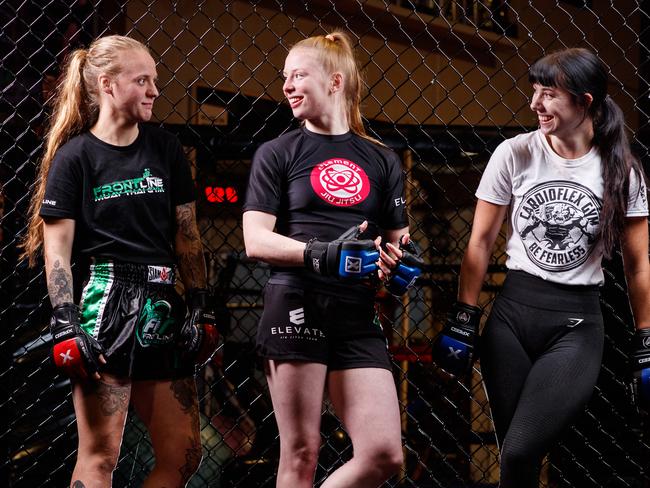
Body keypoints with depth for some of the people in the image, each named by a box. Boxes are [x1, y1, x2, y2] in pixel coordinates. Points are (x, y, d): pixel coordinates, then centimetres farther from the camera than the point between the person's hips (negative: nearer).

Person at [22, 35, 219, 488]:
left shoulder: (165, 148, 13)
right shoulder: (74, 156, -1)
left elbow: (187, 235, 15)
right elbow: (56, 249, -4)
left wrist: (201, 307, 9)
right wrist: (65, 326, -13)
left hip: (164, 308, 6)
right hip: (106, 303, -6)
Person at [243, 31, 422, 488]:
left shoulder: (382, 160, 15)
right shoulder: (278, 154, 6)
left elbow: (396, 241, 19)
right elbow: (255, 240, -3)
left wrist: (397, 260, -6)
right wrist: (322, 253, -19)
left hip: (358, 315, 3)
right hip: (296, 308, -3)